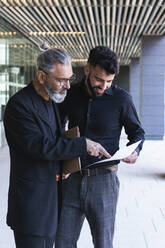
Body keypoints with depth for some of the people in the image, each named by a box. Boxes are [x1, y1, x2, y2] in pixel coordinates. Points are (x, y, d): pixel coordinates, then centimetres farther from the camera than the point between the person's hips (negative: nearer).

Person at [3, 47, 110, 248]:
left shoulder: (51, 101, 13)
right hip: (31, 199, -8)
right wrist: (83, 145, -21)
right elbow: (40, 146, -23)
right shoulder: (19, 104, -16)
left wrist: (63, 167, 4)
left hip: (52, 193, 8)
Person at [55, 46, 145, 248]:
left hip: (103, 179, -2)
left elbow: (137, 131, 7)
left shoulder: (121, 98, -6)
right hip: (71, 178, 3)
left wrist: (135, 151, -15)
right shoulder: (71, 94, 1)